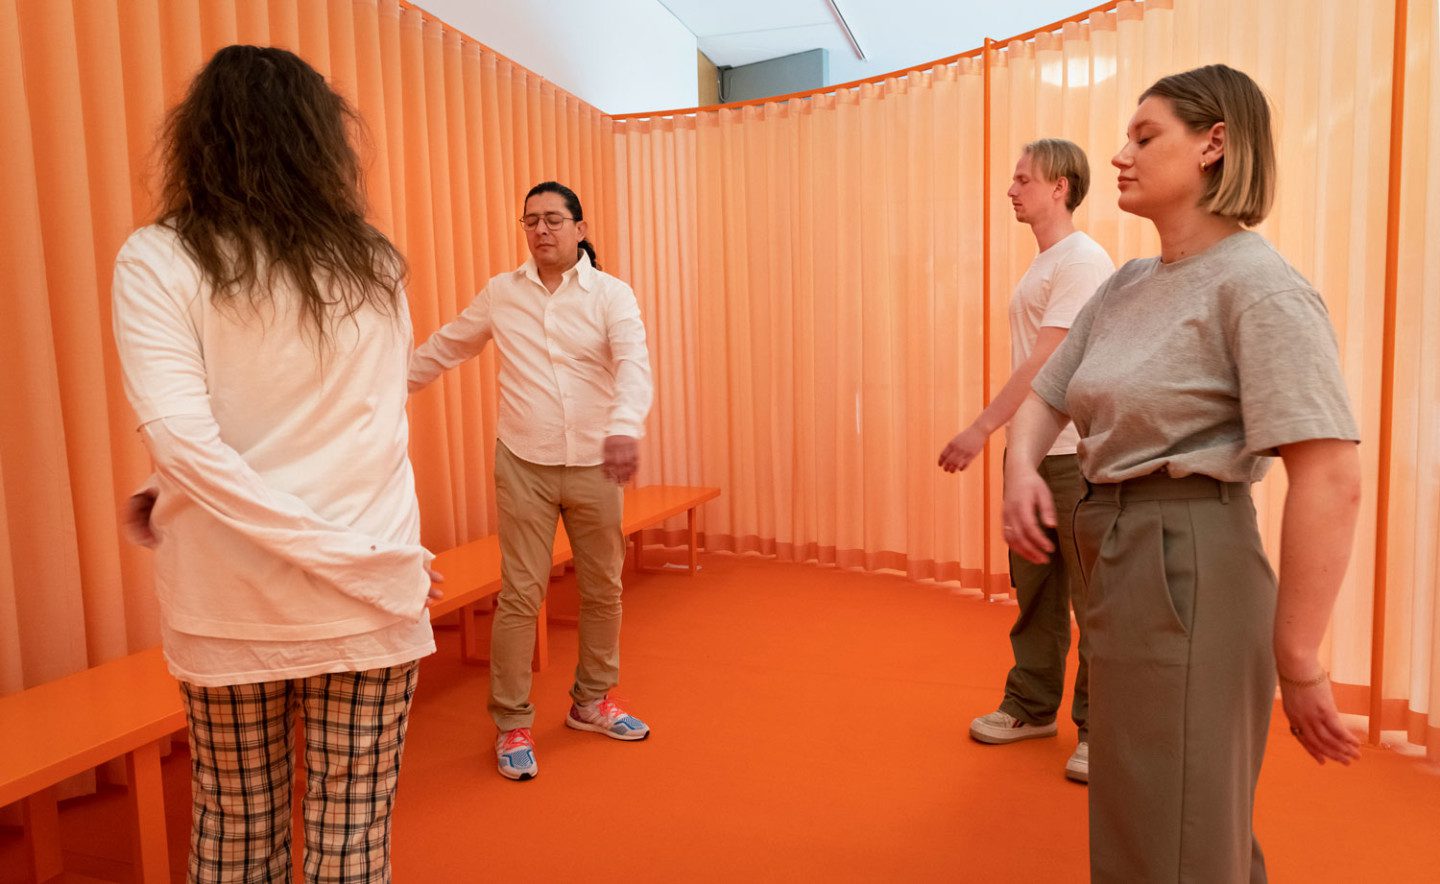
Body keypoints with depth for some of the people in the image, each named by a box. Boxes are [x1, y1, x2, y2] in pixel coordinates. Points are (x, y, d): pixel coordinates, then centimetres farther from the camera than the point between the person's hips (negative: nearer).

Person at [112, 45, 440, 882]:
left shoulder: (158, 261, -5)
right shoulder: (375, 265, 3)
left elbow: (183, 440, -17)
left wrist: (346, 555, -15)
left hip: (230, 598, -1)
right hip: (370, 599, 1)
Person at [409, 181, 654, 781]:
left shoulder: (612, 294, -3)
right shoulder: (501, 293, 4)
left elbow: (634, 365, -19)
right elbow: (442, 349, 16)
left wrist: (625, 426, -37)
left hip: (594, 464, 1)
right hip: (524, 466, 0)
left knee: (603, 591, 12)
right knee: (520, 596, 1)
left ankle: (592, 702, 33)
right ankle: (512, 725, 16)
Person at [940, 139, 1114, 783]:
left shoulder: (1083, 261, -11)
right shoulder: (1041, 263, 16)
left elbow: (1045, 361, -20)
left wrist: (982, 428, -22)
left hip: (1077, 454, -9)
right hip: (1031, 450, 9)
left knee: (1092, 596, 1)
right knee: (1034, 587, 16)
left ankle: (1098, 728, 13)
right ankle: (1031, 706, 29)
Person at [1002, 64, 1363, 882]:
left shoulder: (1258, 285, -15)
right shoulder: (1126, 286, 9)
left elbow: (1332, 481, -22)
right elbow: (1047, 394, 14)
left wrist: (1299, 662, -20)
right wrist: (1022, 465, -9)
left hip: (1186, 565, -8)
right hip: (1118, 553, 8)